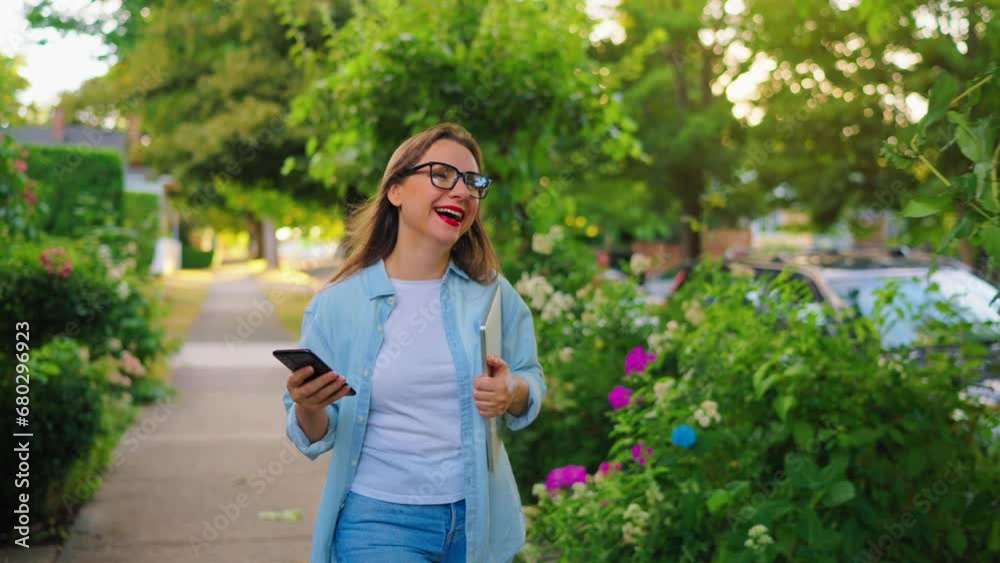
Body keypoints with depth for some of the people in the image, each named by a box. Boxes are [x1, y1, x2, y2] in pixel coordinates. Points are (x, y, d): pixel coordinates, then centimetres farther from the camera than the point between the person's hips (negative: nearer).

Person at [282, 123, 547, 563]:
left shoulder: (491, 294, -2)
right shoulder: (337, 304, -6)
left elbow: (531, 382, 7)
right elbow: (315, 436, -1)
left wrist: (513, 392, -15)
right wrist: (307, 408, -23)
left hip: (478, 518, 2)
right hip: (378, 519, -2)